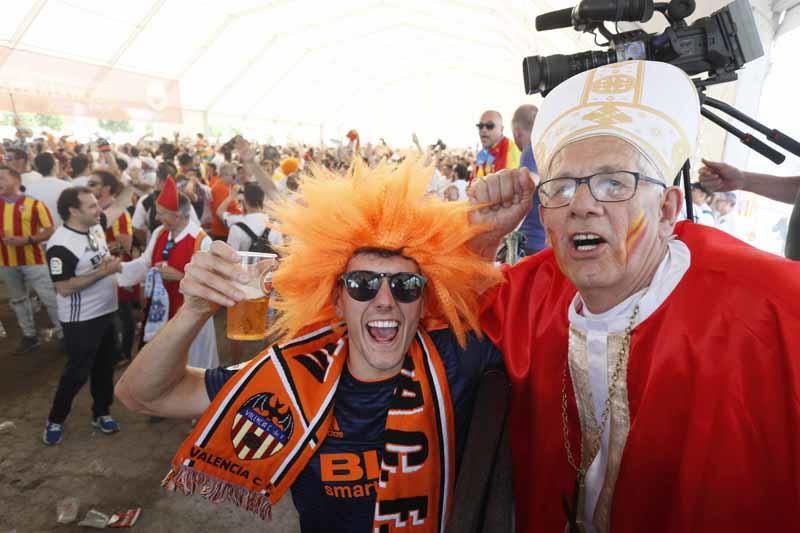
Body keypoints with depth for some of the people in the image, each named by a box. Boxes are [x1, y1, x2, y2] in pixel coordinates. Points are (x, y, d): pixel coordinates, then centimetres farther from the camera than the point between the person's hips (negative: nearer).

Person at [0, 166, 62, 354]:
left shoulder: (34, 203, -8)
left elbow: (50, 231, -9)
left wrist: (27, 240, -21)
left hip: (32, 260, -5)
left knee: (50, 298, -3)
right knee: (18, 300, 15)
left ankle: (63, 334, 7)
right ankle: (29, 336, 26)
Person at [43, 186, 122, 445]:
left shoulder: (96, 228, 2)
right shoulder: (61, 244, -24)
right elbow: (64, 288, -25)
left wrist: (112, 263, -3)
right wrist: (103, 271, -26)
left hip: (106, 312, 8)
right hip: (81, 320, -8)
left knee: (105, 366, 18)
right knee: (77, 372, 6)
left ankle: (101, 413, 35)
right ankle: (55, 420, 28)